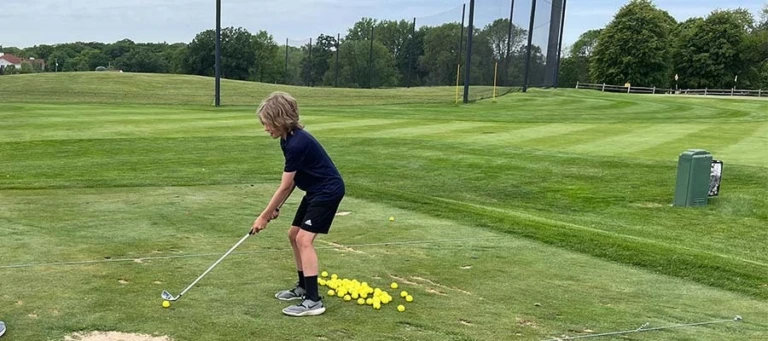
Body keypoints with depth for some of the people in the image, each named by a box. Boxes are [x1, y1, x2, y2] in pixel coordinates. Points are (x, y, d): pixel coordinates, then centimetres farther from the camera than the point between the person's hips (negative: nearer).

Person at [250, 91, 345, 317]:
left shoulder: (297, 144, -26)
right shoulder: (288, 139, 3)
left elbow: (285, 186, -20)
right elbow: (292, 180, 10)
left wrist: (264, 216, -11)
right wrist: (276, 208, 8)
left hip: (328, 190, -10)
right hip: (315, 190, 10)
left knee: (304, 238, -16)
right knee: (294, 234, 14)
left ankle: (314, 301, -13)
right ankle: (303, 287, 27)